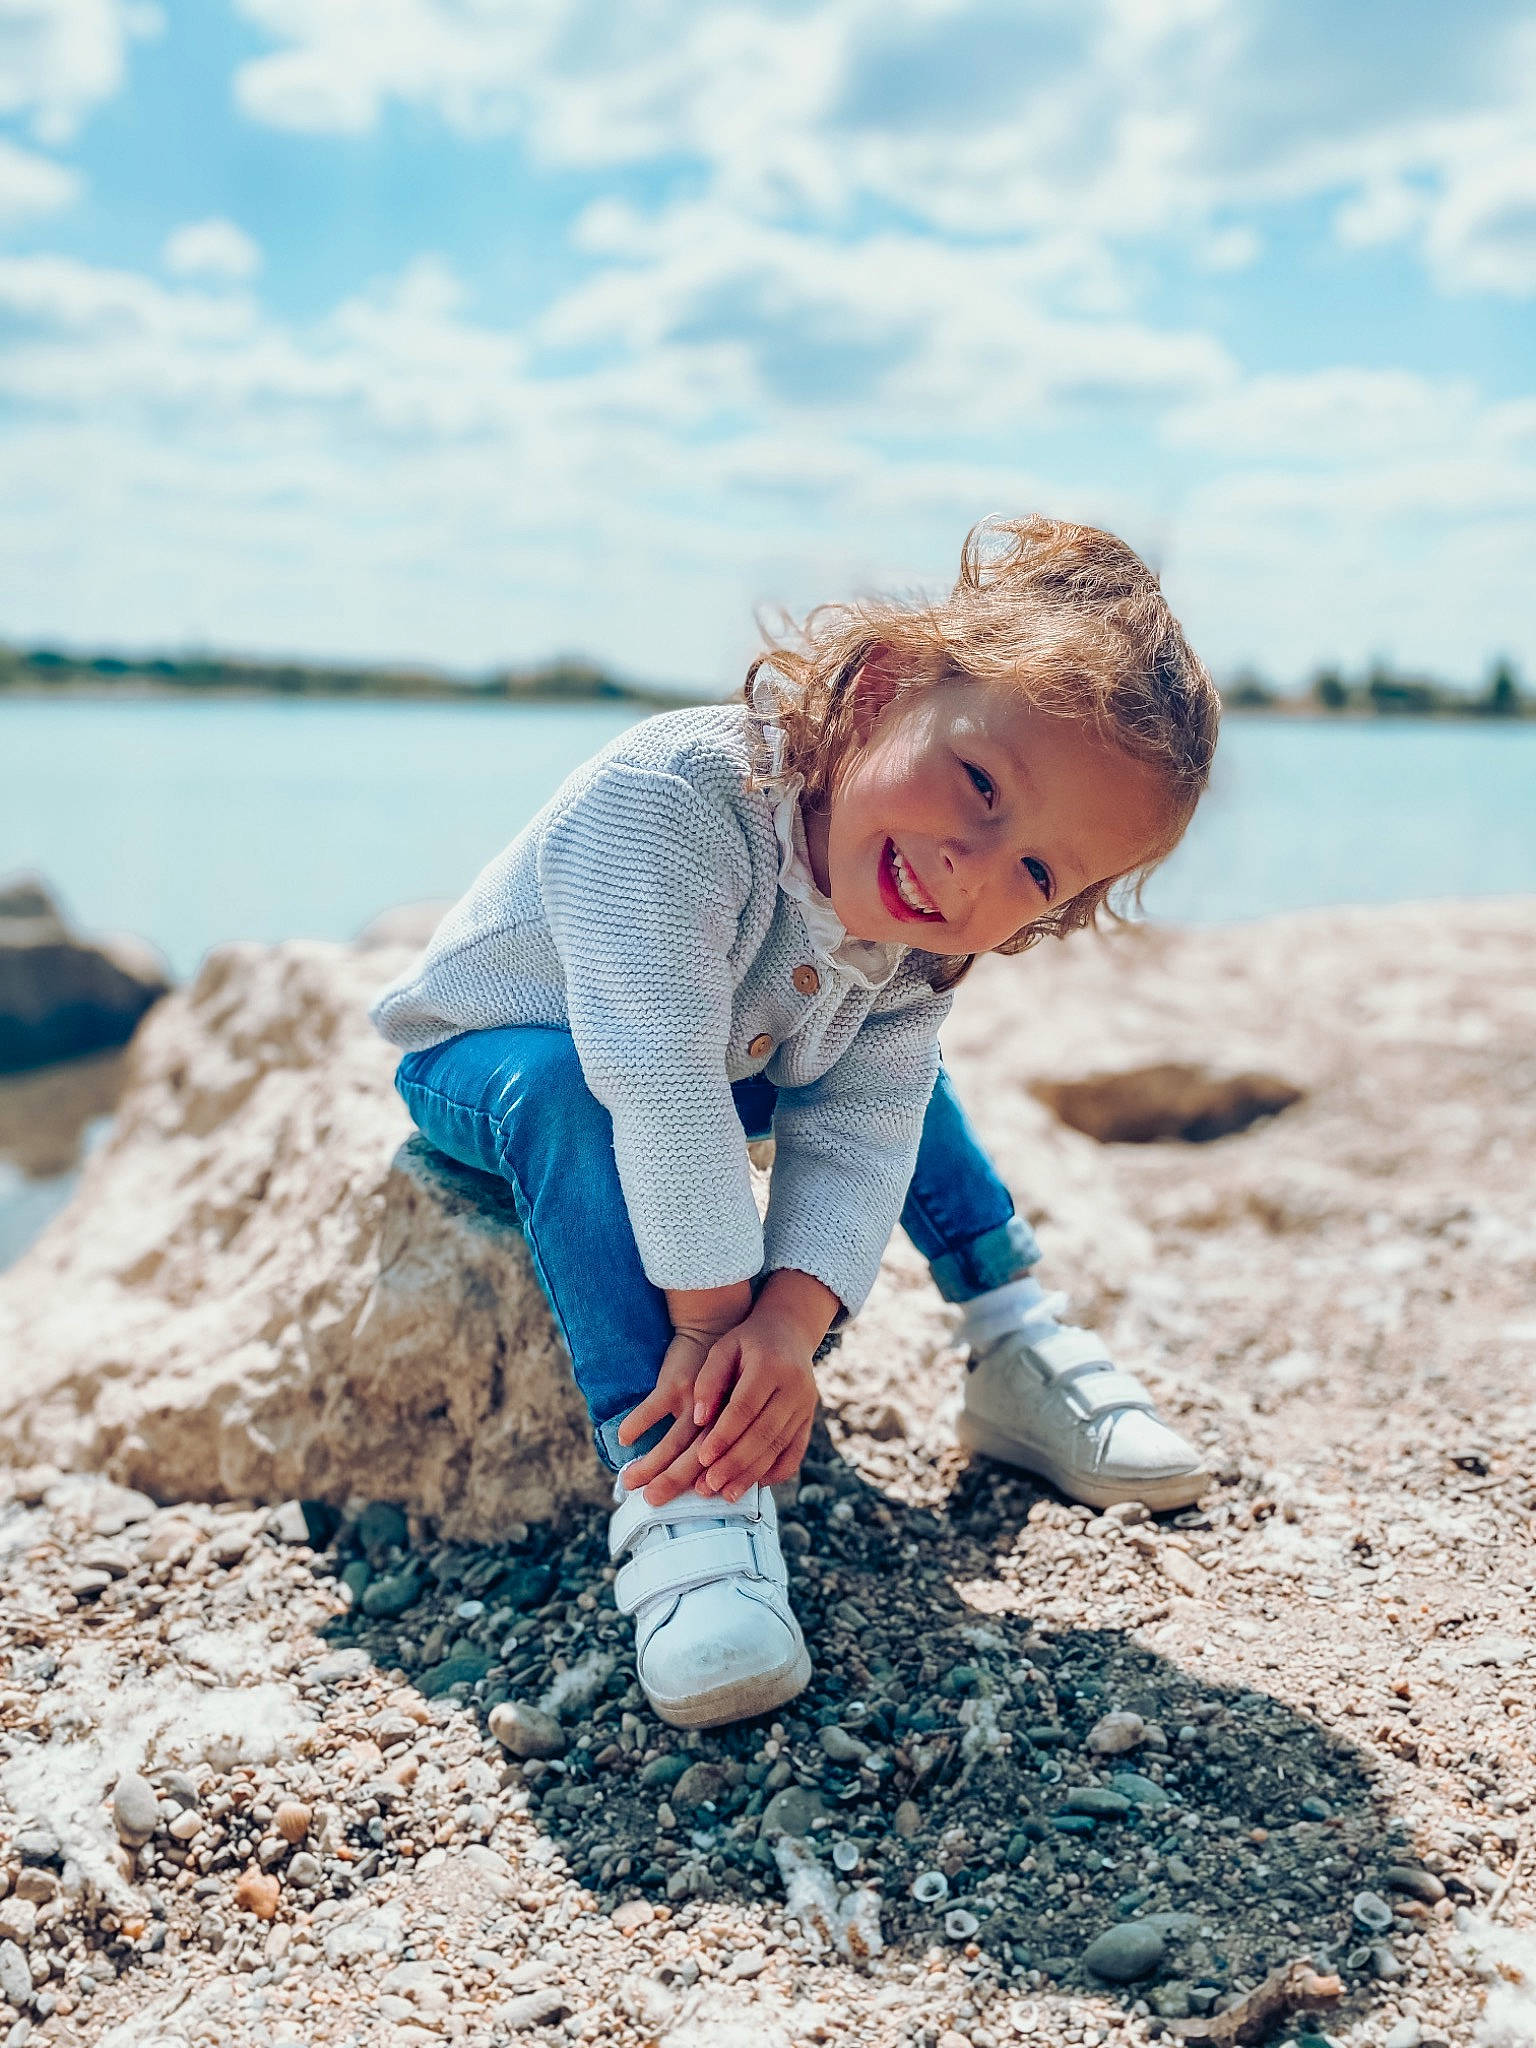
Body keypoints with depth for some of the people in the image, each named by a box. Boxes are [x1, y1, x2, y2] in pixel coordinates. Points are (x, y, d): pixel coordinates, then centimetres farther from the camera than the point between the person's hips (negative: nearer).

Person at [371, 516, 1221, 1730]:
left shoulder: (928, 942, -20)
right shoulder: (669, 802, -43)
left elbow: (857, 1131, -23)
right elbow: (657, 1084, -46)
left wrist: (792, 1315, -39)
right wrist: (713, 1317, -43)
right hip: (484, 1057, -6)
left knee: (903, 1073, 2)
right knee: (564, 1092, -37)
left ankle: (1017, 1346, 15)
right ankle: (675, 1492, -41)